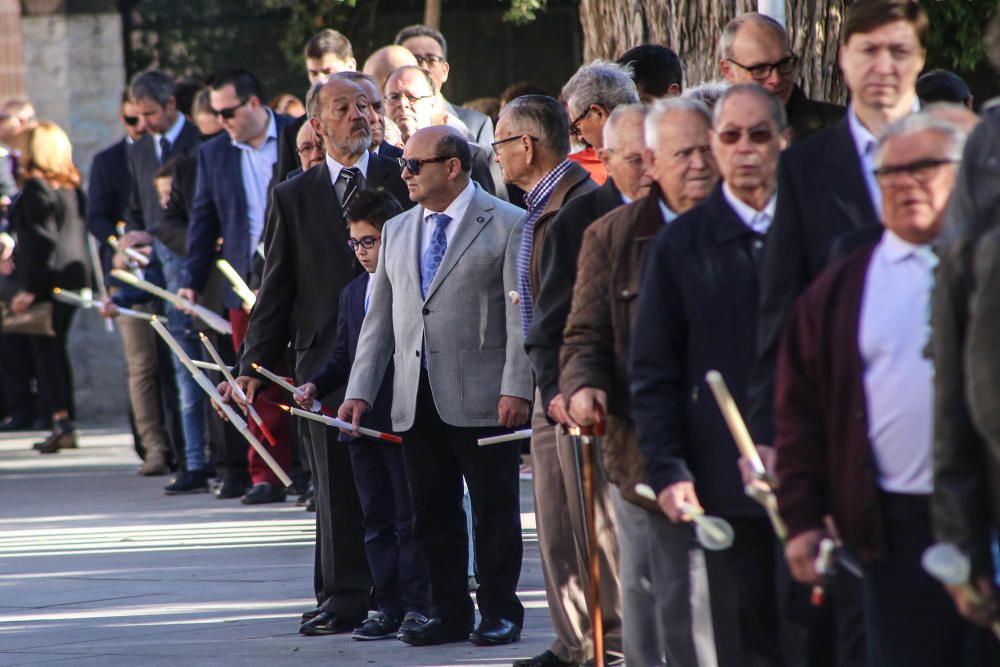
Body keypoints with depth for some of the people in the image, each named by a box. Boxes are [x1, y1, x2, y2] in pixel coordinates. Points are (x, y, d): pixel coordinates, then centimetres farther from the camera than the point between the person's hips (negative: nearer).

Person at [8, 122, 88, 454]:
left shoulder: (37, 188, -14)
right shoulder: (72, 187, 11)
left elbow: (41, 240, -19)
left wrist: (29, 288, -18)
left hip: (49, 278, -8)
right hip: (75, 275, 8)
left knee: (46, 350, -6)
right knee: (56, 349, 15)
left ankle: (61, 421, -14)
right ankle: (64, 423, 17)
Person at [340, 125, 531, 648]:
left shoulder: (506, 225, -2)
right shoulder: (397, 231, 16)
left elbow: (521, 315, -7)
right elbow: (380, 318, 17)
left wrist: (516, 388, -15)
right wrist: (360, 390, 8)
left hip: (480, 399, -6)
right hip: (417, 401, 6)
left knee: (494, 508, 1)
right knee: (432, 511, 8)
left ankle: (500, 611, 10)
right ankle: (448, 612, 16)